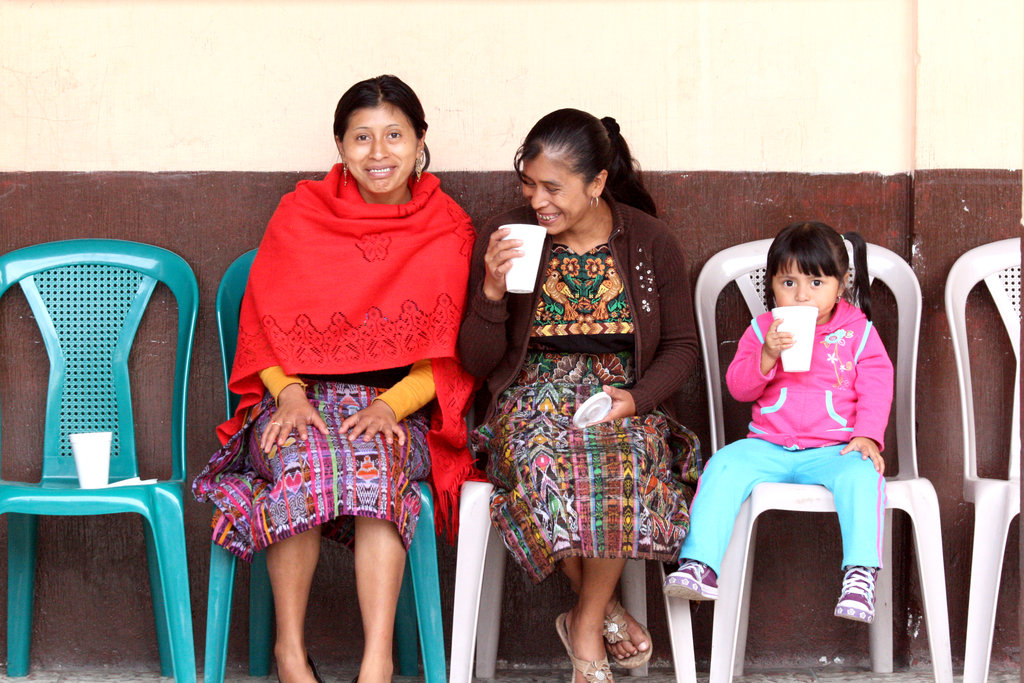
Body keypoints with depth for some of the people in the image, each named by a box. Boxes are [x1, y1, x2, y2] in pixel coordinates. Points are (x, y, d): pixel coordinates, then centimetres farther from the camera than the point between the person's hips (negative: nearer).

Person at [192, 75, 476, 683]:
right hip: (300, 398, 1)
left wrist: (391, 405, -15)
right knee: (304, 459, -35)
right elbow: (264, 324, 5)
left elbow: (449, 353, 3)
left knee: (373, 460, -36)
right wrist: (290, 393, -14)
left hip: (398, 409, 0)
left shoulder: (449, 231, 7)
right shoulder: (301, 215, 8)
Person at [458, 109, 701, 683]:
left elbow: (682, 345, 8)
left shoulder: (651, 242, 1)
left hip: (624, 394, 0)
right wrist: (493, 291, -18)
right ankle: (607, 610, -13)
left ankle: (586, 626, -15)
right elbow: (477, 362, 1)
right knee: (546, 461, -36)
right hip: (534, 393, 0)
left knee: (624, 460, -36)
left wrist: (636, 398, -12)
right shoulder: (506, 237, -1)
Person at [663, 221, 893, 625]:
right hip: (768, 447, 2)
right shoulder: (762, 330, 7)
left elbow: (876, 389, 1)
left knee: (861, 474, -33)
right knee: (724, 467, -23)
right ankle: (700, 565, -25)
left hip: (833, 450, -2)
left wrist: (867, 435, -15)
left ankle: (861, 573, -33)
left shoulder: (858, 332, 4)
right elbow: (738, 387, 1)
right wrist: (766, 357, -18)